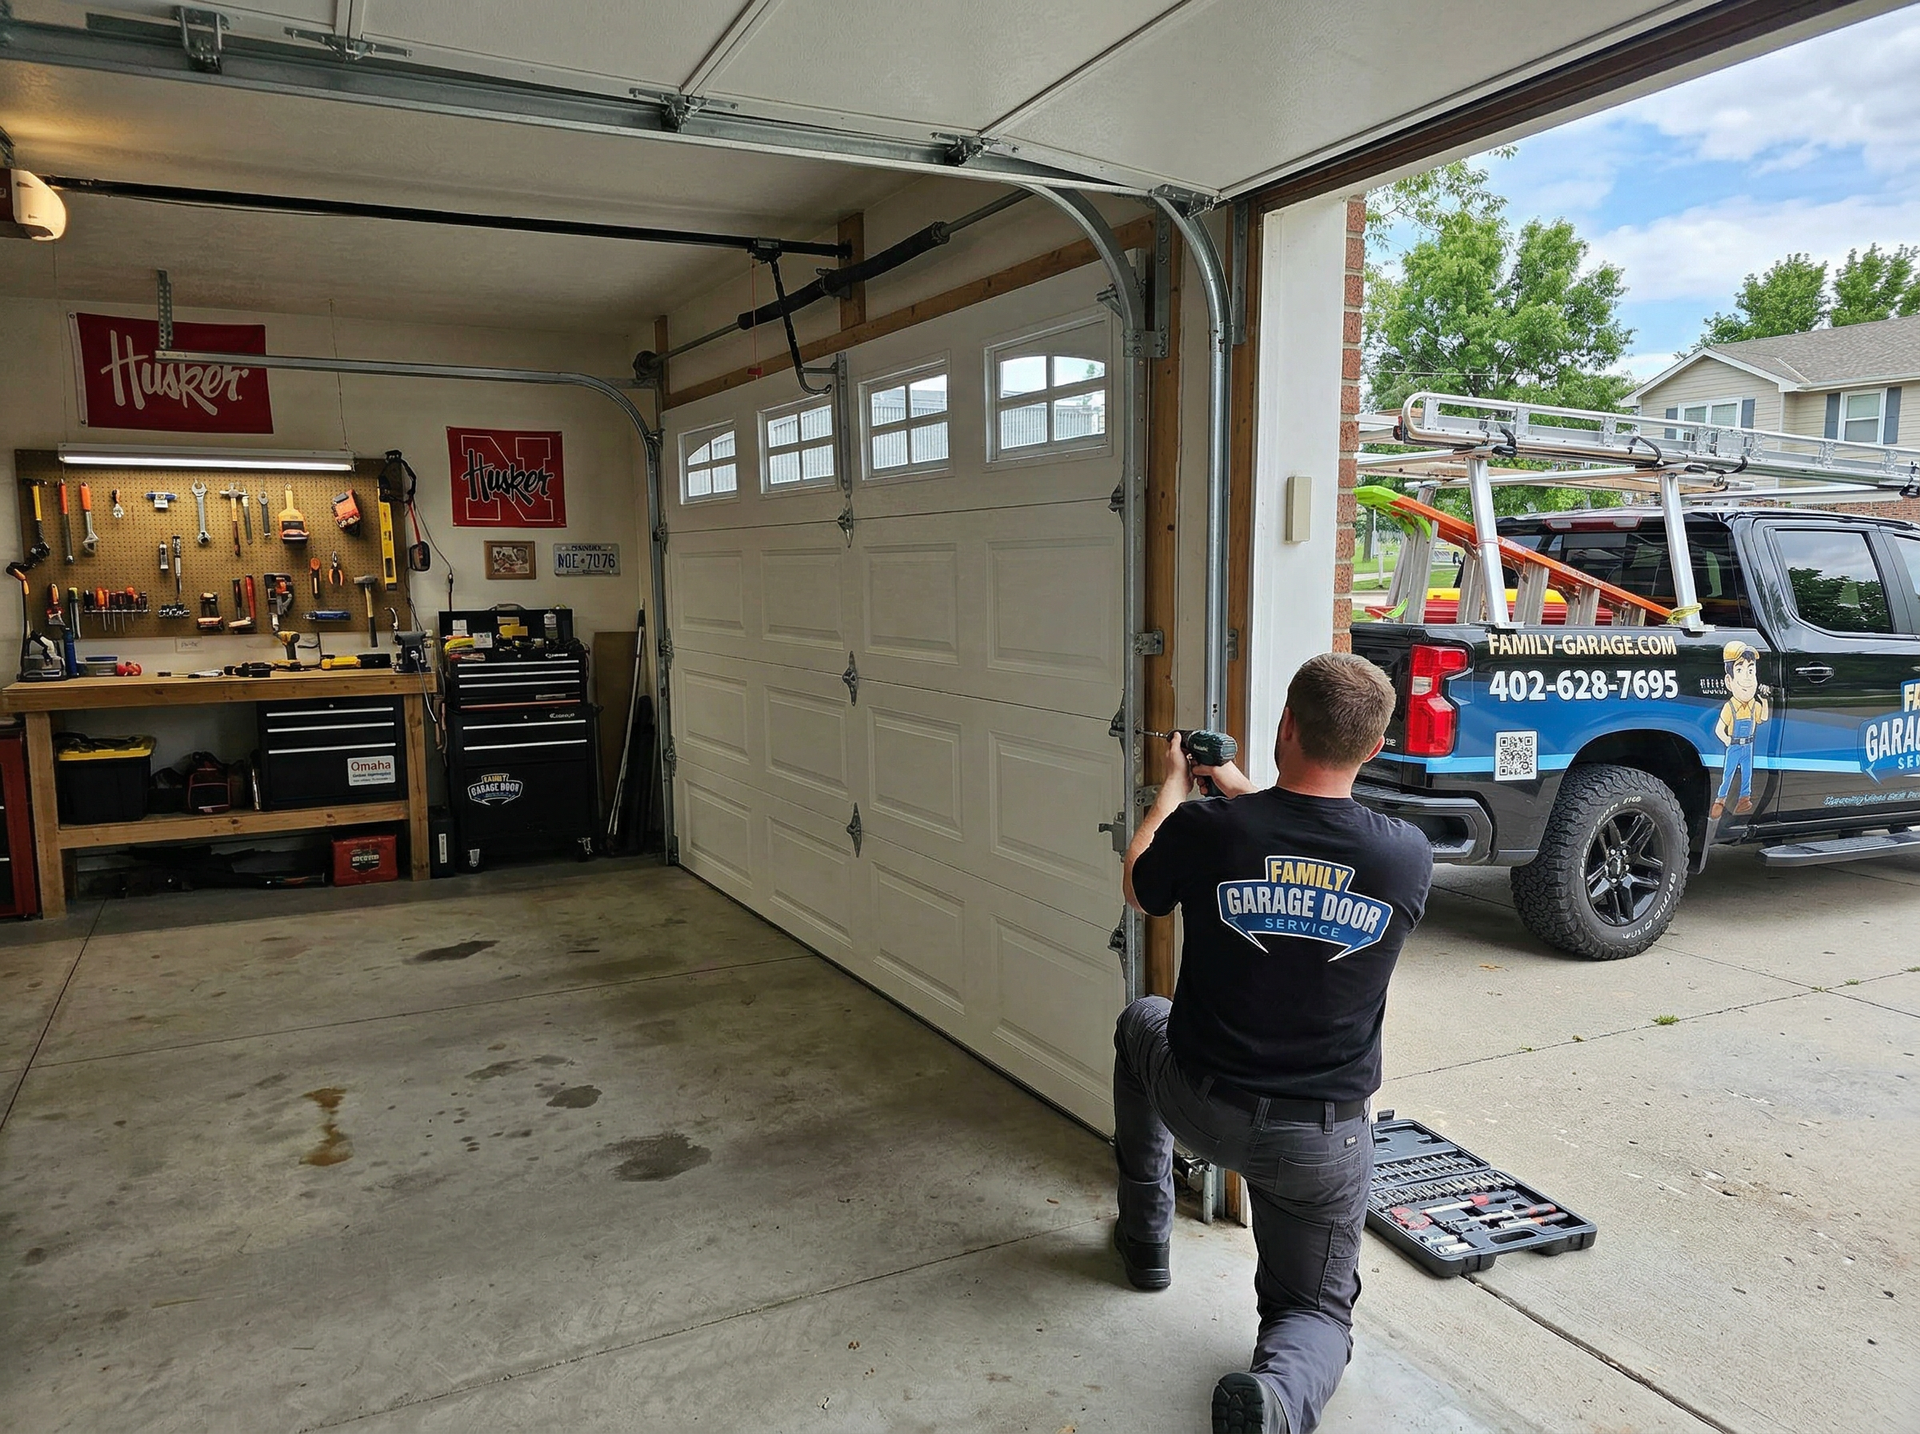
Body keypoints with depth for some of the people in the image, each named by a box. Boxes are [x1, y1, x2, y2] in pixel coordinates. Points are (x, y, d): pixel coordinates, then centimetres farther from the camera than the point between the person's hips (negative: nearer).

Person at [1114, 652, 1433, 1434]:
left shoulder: (1206, 829, -20)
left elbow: (1140, 887, 3)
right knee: (1315, 1311, 23)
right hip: (1324, 1140, 1)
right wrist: (1242, 790, 18)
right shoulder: (1410, 858, -15)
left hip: (1199, 1106, 0)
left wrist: (1174, 785, 18)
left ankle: (1144, 1239, 40)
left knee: (1140, 1020, 34)